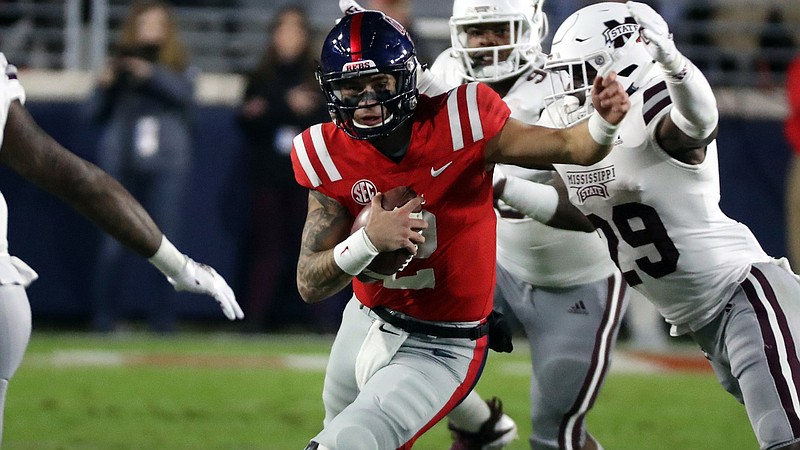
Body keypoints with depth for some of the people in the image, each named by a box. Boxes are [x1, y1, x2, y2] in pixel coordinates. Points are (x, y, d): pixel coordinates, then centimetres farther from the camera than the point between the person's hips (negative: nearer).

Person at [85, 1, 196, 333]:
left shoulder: (177, 65, 8)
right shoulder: (120, 63, 9)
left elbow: (184, 93, -13)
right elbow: (95, 114, 8)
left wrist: (151, 73, -26)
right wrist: (104, 85, -11)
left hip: (166, 165, 0)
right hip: (120, 164, 0)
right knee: (114, 242, -5)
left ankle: (161, 314, 1)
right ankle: (103, 314, -1)